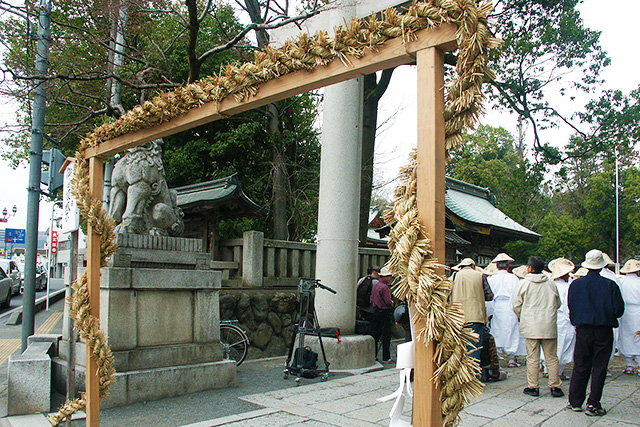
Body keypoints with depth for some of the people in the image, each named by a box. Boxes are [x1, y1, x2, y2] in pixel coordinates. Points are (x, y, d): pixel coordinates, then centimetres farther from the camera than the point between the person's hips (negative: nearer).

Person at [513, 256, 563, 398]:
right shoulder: (551, 284, 4)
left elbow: (516, 305, -3)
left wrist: (522, 318, 16)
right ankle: (555, 386, 13)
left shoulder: (523, 284, -4)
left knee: (532, 358, 3)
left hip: (530, 326, -2)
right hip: (549, 326, 2)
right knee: (551, 357, 9)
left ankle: (533, 386, 7)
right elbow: (558, 304, 15)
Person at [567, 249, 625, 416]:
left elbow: (571, 308, 3)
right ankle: (593, 405, 8)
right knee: (599, 367, 5)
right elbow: (619, 310, -3)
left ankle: (575, 402, 16)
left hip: (583, 330, 2)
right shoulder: (610, 285, -8)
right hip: (604, 331, -1)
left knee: (580, 366, 10)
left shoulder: (575, 284, -3)